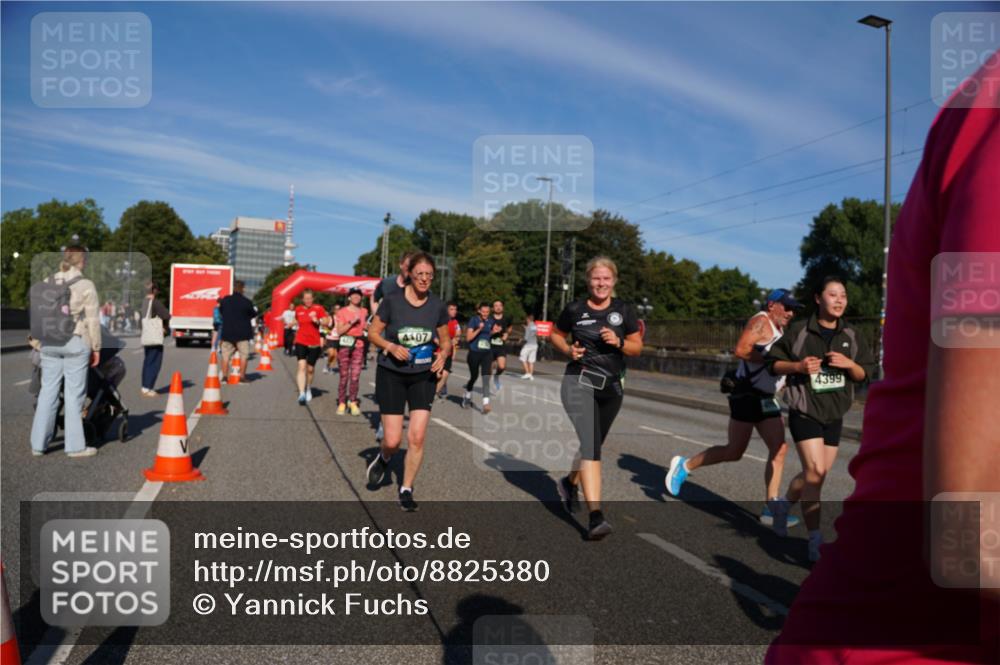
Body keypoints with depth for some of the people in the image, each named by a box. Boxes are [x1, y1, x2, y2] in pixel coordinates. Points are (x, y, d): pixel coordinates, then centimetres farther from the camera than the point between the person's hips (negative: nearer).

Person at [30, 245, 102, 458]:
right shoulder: (85, 285, -7)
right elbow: (92, 321, -7)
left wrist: (42, 337, 17)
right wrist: (96, 347, 0)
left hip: (50, 343, 5)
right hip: (75, 342, -5)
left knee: (48, 392, 11)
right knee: (74, 394, 0)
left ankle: (38, 444, 16)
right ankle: (75, 445, 6)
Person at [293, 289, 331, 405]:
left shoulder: (318, 308, -3)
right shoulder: (298, 309, 7)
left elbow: (327, 322, -15)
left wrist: (318, 321, -31)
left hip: (314, 343, -1)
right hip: (301, 342, 1)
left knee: (310, 368, 10)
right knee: (302, 366, -15)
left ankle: (308, 389, 36)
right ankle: (302, 393, -20)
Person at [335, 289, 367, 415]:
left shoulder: (364, 311, 13)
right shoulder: (342, 312, 2)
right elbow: (340, 330, -6)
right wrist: (352, 322, -14)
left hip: (359, 345, 2)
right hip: (345, 345, -2)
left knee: (355, 376, -4)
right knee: (344, 376, 1)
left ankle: (353, 402, 5)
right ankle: (342, 403, 8)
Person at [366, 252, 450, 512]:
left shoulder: (437, 306, -2)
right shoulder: (392, 301, -10)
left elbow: (446, 340, 9)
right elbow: (373, 332, -1)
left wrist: (443, 355, -12)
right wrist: (391, 346, -19)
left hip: (423, 376, 2)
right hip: (391, 374, -2)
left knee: (417, 438, -6)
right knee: (393, 441, -3)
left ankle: (406, 490, 13)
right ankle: (382, 458, 34)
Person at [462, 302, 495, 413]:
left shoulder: (491, 321, 8)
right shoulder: (474, 320, -6)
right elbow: (468, 338, -12)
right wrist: (479, 329, -22)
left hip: (487, 353, 3)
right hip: (474, 353, -2)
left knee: (486, 377, -12)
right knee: (474, 376, 12)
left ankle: (486, 402, -19)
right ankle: (467, 395, 38)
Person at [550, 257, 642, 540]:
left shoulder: (624, 311, 2)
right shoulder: (575, 309, -3)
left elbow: (637, 347, 4)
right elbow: (556, 334, 12)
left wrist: (619, 342, -16)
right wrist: (568, 350, -7)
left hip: (611, 386, 4)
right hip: (579, 381, -4)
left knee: (593, 445, 19)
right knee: (589, 444, -18)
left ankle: (570, 482, 48)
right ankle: (596, 516, -21)